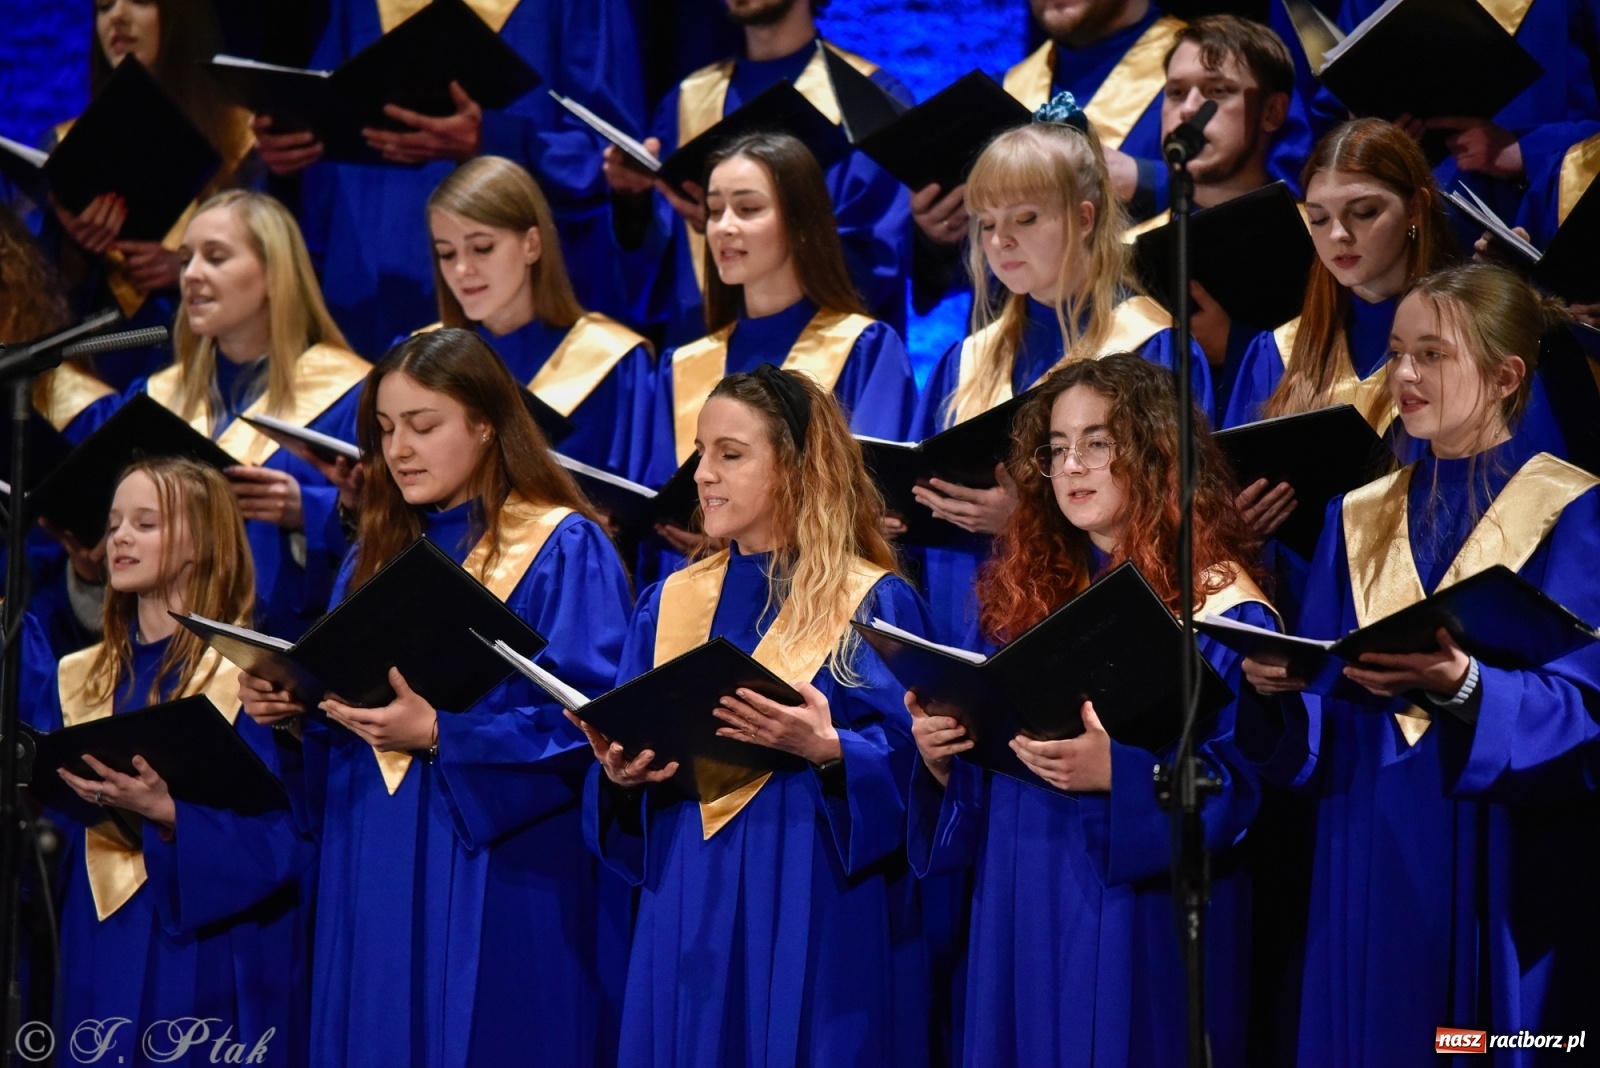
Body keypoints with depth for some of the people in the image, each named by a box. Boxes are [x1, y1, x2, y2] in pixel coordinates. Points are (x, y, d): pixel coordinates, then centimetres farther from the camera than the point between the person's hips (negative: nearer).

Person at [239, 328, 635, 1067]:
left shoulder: (564, 552, -5)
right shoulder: (379, 553, 16)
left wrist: (439, 735, -23)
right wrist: (294, 709, -2)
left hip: (501, 886, -6)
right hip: (374, 871, 7)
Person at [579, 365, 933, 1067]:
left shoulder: (874, 605, -2)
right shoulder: (670, 605, 13)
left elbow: (910, 761, -9)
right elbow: (625, 747, 13)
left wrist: (827, 750, -26)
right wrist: (619, 772, -9)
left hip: (818, 918, -5)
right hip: (688, 906, 5)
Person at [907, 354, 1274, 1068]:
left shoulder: (1216, 604, -6)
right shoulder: (1022, 587, 12)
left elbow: (1244, 780, -13)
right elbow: (978, 770, 17)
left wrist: (1114, 771, -26)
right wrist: (940, 753, -5)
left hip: (1142, 920, -6)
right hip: (1021, 908, 6)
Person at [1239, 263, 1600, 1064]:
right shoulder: (1358, 517, 12)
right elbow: (1317, 716, 9)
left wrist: (1461, 688, -30)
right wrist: (1280, 685, -14)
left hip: (1502, 868, -4)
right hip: (1370, 858, 4)